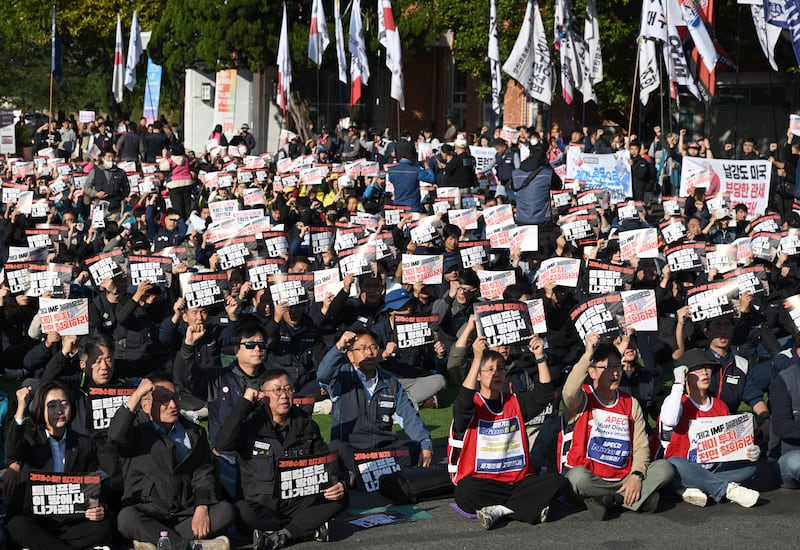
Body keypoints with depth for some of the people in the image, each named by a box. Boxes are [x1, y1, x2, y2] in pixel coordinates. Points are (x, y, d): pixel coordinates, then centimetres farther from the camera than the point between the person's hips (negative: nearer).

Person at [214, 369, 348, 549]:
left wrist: (339, 485, -13)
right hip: (260, 506, -3)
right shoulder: (251, 424, -1)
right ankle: (310, 529, -23)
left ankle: (280, 535, -24)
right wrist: (244, 402, -15)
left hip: (296, 504, 4)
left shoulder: (306, 426, 10)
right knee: (242, 511, -37)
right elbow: (222, 444, -20)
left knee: (341, 499, -19)